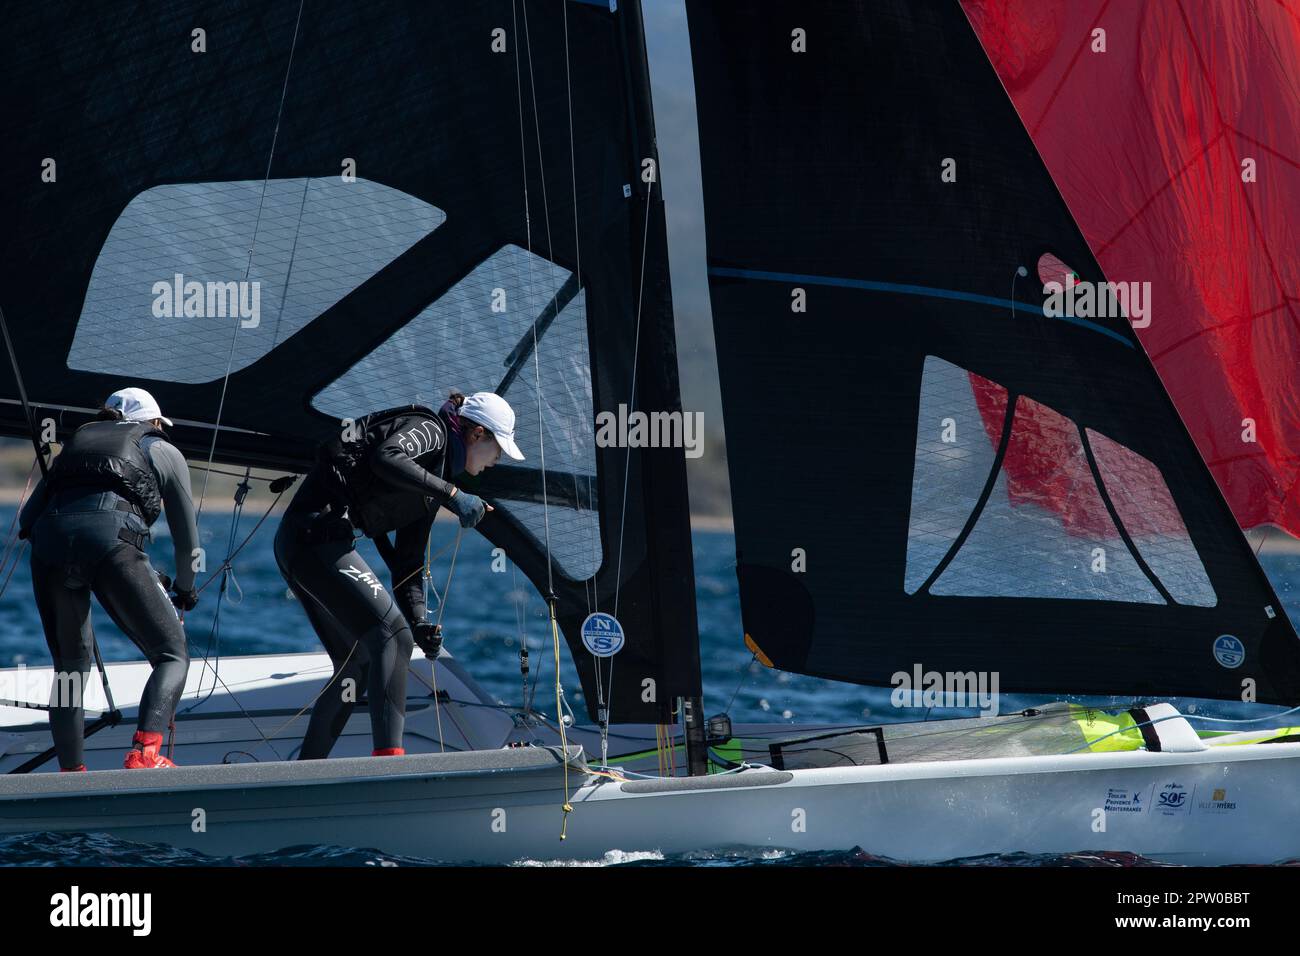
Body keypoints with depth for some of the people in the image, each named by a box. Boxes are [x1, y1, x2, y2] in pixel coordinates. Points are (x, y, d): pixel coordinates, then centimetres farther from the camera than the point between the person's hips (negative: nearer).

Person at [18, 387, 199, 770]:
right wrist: (185, 589, 44)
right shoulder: (164, 451, 27)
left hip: (48, 540, 4)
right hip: (112, 535, -4)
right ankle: (145, 751, -19)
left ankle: (70, 771, 12)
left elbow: (27, 517, 30)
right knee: (172, 654, 3)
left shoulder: (75, 444, 36)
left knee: (69, 666, 20)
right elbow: (186, 534, 29)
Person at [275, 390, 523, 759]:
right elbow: (386, 459, -26)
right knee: (391, 635, -17)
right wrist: (452, 495, -23)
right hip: (317, 534, -10)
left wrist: (418, 622, 5)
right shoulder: (429, 430, -2)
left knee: (357, 662, 16)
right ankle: (387, 755, -27)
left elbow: (408, 560, 20)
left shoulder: (432, 480, 24)